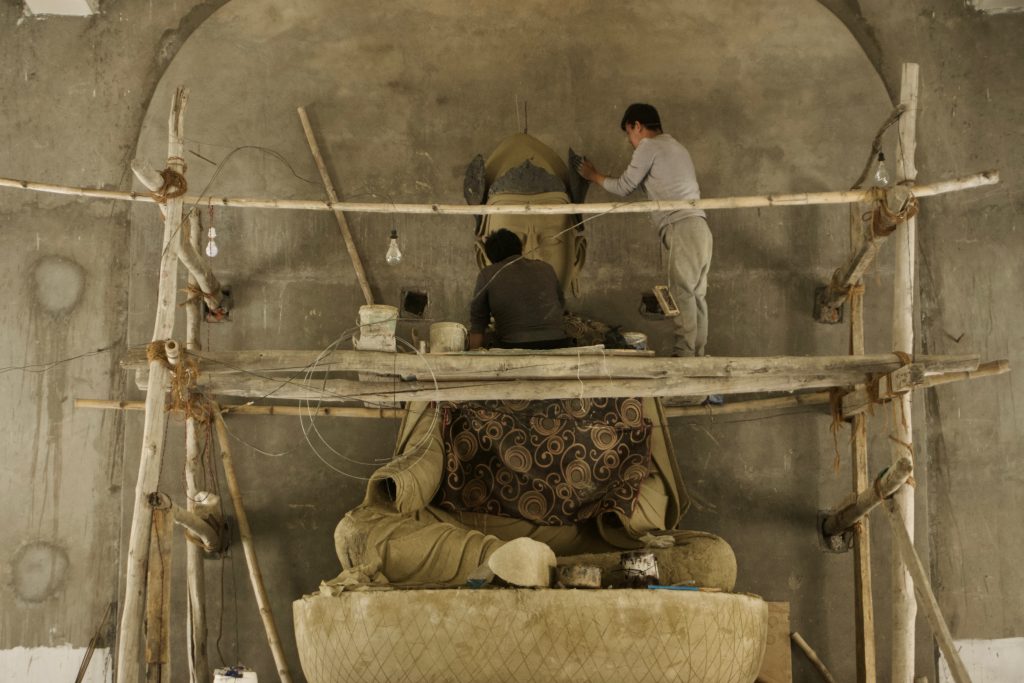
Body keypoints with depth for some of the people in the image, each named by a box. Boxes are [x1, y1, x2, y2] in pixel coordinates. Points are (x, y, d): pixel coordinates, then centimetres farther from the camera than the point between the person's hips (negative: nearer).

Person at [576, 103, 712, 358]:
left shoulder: (649, 146, -1)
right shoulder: (674, 146, 27)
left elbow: (623, 187, 4)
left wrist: (594, 176, 18)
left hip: (682, 227, -9)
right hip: (697, 226, 9)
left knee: (682, 293, -12)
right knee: (695, 295, 5)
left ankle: (683, 354, -16)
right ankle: (697, 355, 4)